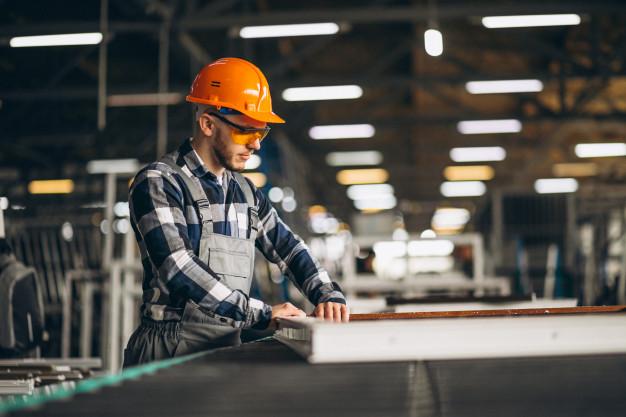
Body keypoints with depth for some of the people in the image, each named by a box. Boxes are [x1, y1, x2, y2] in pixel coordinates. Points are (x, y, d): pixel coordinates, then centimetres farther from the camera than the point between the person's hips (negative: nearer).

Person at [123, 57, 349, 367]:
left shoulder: (246, 192, 20)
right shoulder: (157, 184, -4)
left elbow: (289, 248, 27)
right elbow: (179, 269, -15)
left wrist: (329, 295, 7)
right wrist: (261, 315, -16)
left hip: (229, 350, 7)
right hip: (171, 351, -7)